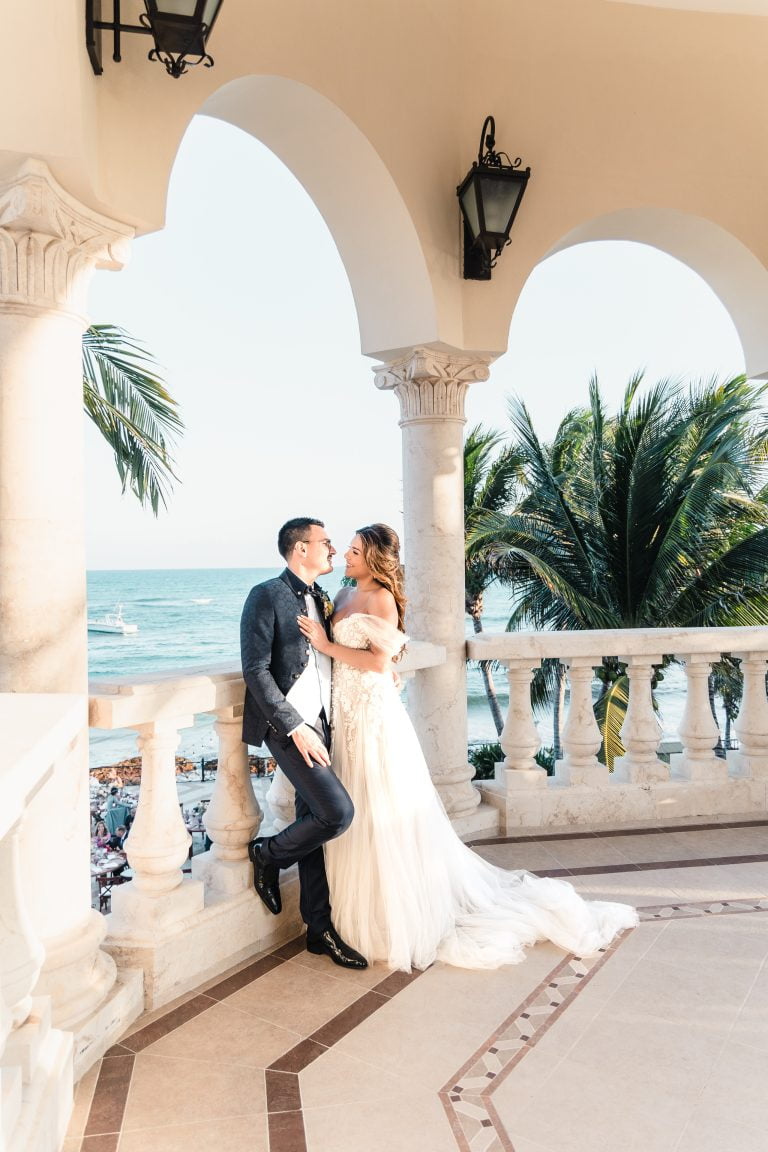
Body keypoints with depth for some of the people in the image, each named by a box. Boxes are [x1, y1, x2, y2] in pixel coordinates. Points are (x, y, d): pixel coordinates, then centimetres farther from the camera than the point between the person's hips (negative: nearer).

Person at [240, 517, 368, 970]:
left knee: (314, 820, 11)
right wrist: (296, 727, -19)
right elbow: (256, 671, -15)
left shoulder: (321, 599, 14)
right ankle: (267, 854, 11)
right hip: (288, 725, -8)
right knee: (338, 813, -17)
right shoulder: (267, 596, -10)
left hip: (320, 724, 8)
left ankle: (320, 930, 21)